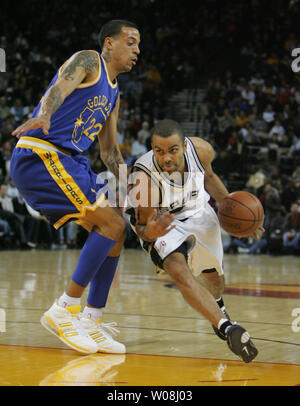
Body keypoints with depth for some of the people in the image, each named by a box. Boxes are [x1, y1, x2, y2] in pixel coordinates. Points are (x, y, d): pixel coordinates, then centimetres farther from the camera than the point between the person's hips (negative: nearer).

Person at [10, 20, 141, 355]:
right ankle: (64, 310, -13)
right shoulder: (86, 61, -3)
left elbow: (109, 149, 31)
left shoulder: (113, 94, 24)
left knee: (113, 232, 7)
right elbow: (60, 88, -26)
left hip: (69, 162, 10)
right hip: (40, 156, -10)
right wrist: (44, 115, -47)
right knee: (113, 224, -18)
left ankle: (90, 321, 10)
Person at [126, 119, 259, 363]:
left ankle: (216, 305, 59)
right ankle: (228, 328, -42)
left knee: (215, 280, 22)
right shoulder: (144, 177, -36)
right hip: (160, 224, -4)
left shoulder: (201, 150, -25)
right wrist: (149, 232, -48)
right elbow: (141, 227, -24)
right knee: (178, 270, -35)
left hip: (198, 213, 4)